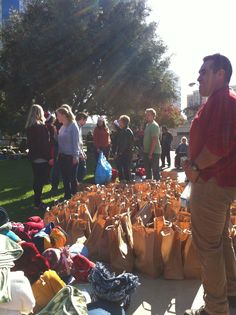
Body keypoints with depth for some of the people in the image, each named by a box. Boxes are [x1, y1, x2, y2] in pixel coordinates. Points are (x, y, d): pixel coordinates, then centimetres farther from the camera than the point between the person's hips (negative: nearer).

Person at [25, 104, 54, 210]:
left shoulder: (29, 127, 9)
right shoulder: (41, 126, -17)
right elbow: (45, 143, -18)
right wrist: (50, 157, -14)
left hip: (33, 156, 8)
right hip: (42, 157, -8)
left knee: (37, 179, 16)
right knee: (41, 180, -2)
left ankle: (37, 201, 25)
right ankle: (38, 203, 4)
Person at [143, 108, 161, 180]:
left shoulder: (154, 125, -14)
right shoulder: (147, 125, 15)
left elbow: (154, 140, -20)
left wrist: (150, 153, -23)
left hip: (154, 152, -10)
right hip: (147, 152, 10)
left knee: (155, 171, -4)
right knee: (147, 170, 16)